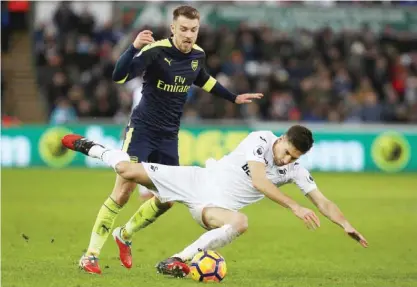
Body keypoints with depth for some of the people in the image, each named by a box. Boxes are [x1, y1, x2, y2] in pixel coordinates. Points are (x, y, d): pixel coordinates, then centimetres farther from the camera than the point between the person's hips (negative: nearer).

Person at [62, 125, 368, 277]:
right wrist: (295, 207, -38)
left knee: (240, 223, -36)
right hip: (198, 181, -3)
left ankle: (179, 260, -28)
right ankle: (92, 148, 27)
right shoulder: (260, 140, -18)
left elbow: (322, 201, -2)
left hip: (217, 205, 3)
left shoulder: (296, 171, -4)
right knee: (128, 170, -10)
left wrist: (347, 226, -16)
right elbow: (259, 181, -31)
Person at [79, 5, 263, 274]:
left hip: (169, 136, 6)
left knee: (167, 199, 10)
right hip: (142, 130, -6)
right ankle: (91, 254, -5)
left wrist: (233, 97, 30)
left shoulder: (198, 55, 1)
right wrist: (134, 47, -46)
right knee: (123, 192, -14)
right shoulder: (156, 51, -20)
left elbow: (203, 79, 24)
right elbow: (119, 77, -31)